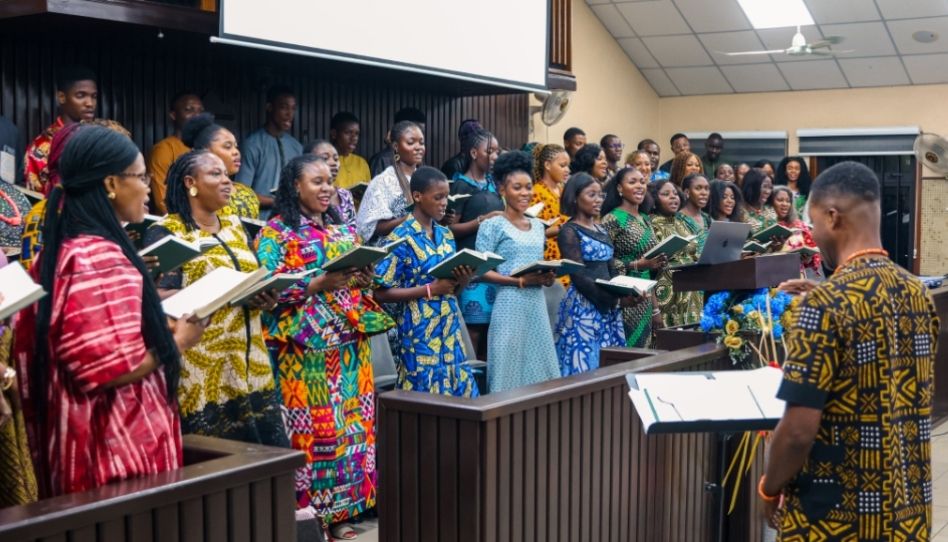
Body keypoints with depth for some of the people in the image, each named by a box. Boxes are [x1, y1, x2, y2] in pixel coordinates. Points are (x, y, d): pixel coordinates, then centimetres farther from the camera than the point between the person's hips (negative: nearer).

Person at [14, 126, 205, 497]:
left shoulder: (61, 249, 9)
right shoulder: (101, 259, -20)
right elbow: (112, 368, -25)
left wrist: (160, 324, 12)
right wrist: (177, 342, -10)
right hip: (116, 446, -10)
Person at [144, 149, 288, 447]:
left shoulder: (233, 224, 16)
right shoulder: (165, 233, -6)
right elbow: (162, 298, -17)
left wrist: (265, 297, -6)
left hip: (248, 362, 6)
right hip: (204, 371, -6)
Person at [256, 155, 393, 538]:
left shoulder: (343, 230, 16)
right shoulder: (275, 232, -4)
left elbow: (362, 272, 20)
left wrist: (364, 280, -3)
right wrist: (317, 284, -21)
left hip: (348, 342, 6)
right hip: (304, 345, -6)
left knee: (350, 420, 7)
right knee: (309, 424, -5)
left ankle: (338, 510, 16)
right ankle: (305, 512, 5)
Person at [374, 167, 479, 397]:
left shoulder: (445, 234, 11)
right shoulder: (402, 238, -10)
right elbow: (382, 292, -13)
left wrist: (463, 280, -5)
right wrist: (430, 289, -18)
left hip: (450, 332, 7)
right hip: (419, 335, -7)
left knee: (459, 396, 7)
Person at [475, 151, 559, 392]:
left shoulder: (538, 226, 14)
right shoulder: (492, 226, -5)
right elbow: (482, 271, -9)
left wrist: (547, 278, -2)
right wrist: (520, 281, -17)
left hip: (537, 304, 6)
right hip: (510, 305, -6)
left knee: (539, 372, 7)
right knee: (509, 373, -2)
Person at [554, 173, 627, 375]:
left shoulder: (601, 230, 15)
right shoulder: (569, 231, -7)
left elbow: (611, 270, 17)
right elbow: (578, 276, -14)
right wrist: (616, 298, -18)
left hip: (608, 306, 7)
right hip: (584, 307, -7)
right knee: (584, 369, -7)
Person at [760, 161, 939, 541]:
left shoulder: (827, 304, -20)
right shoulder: (919, 294, 2)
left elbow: (799, 431, -21)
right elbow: (908, 401, 12)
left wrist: (770, 489, -5)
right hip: (909, 509, 7)